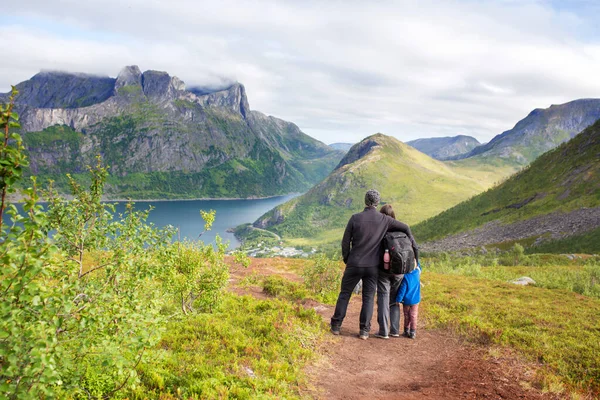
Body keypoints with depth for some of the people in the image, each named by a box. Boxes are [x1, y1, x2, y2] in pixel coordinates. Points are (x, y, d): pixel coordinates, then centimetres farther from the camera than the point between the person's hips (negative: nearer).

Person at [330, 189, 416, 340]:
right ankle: (364, 330, 6)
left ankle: (336, 326, 19)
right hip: (372, 267, 1)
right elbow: (405, 228, 2)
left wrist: (347, 261, 10)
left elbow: (345, 242, -5)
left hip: (354, 265, -1)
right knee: (368, 298, 11)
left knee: (344, 294, 14)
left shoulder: (355, 218, -9)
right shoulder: (384, 219, -4)